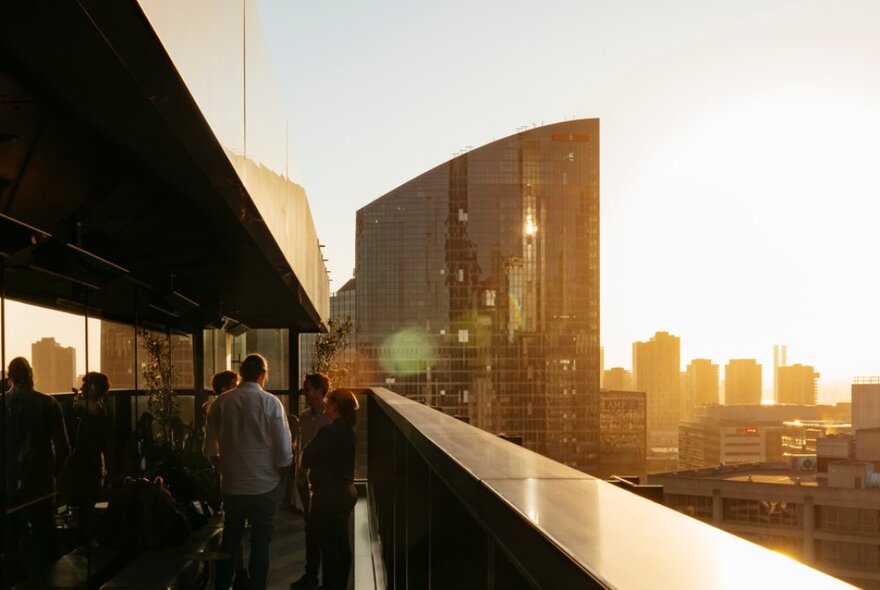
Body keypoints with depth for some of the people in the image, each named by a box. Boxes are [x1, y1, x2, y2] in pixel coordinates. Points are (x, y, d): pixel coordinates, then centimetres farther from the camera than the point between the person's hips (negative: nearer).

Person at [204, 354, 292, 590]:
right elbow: (284, 452, -12)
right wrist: (280, 476, 6)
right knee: (260, 542, 10)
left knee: (230, 540, 17)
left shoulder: (221, 402, -5)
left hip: (231, 485, 3)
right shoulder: (271, 403, -12)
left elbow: (210, 449, 0)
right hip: (265, 486, -2)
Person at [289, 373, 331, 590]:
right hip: (306, 480, 6)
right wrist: (299, 476, 9)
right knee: (311, 529, 13)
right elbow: (299, 448, 12)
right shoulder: (304, 416, 8)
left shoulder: (331, 418, -13)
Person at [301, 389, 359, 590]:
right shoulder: (349, 431, 6)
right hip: (345, 492, 9)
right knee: (341, 545, 17)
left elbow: (306, 459, -14)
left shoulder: (329, 432, -20)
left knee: (329, 547, -1)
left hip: (329, 495, -9)